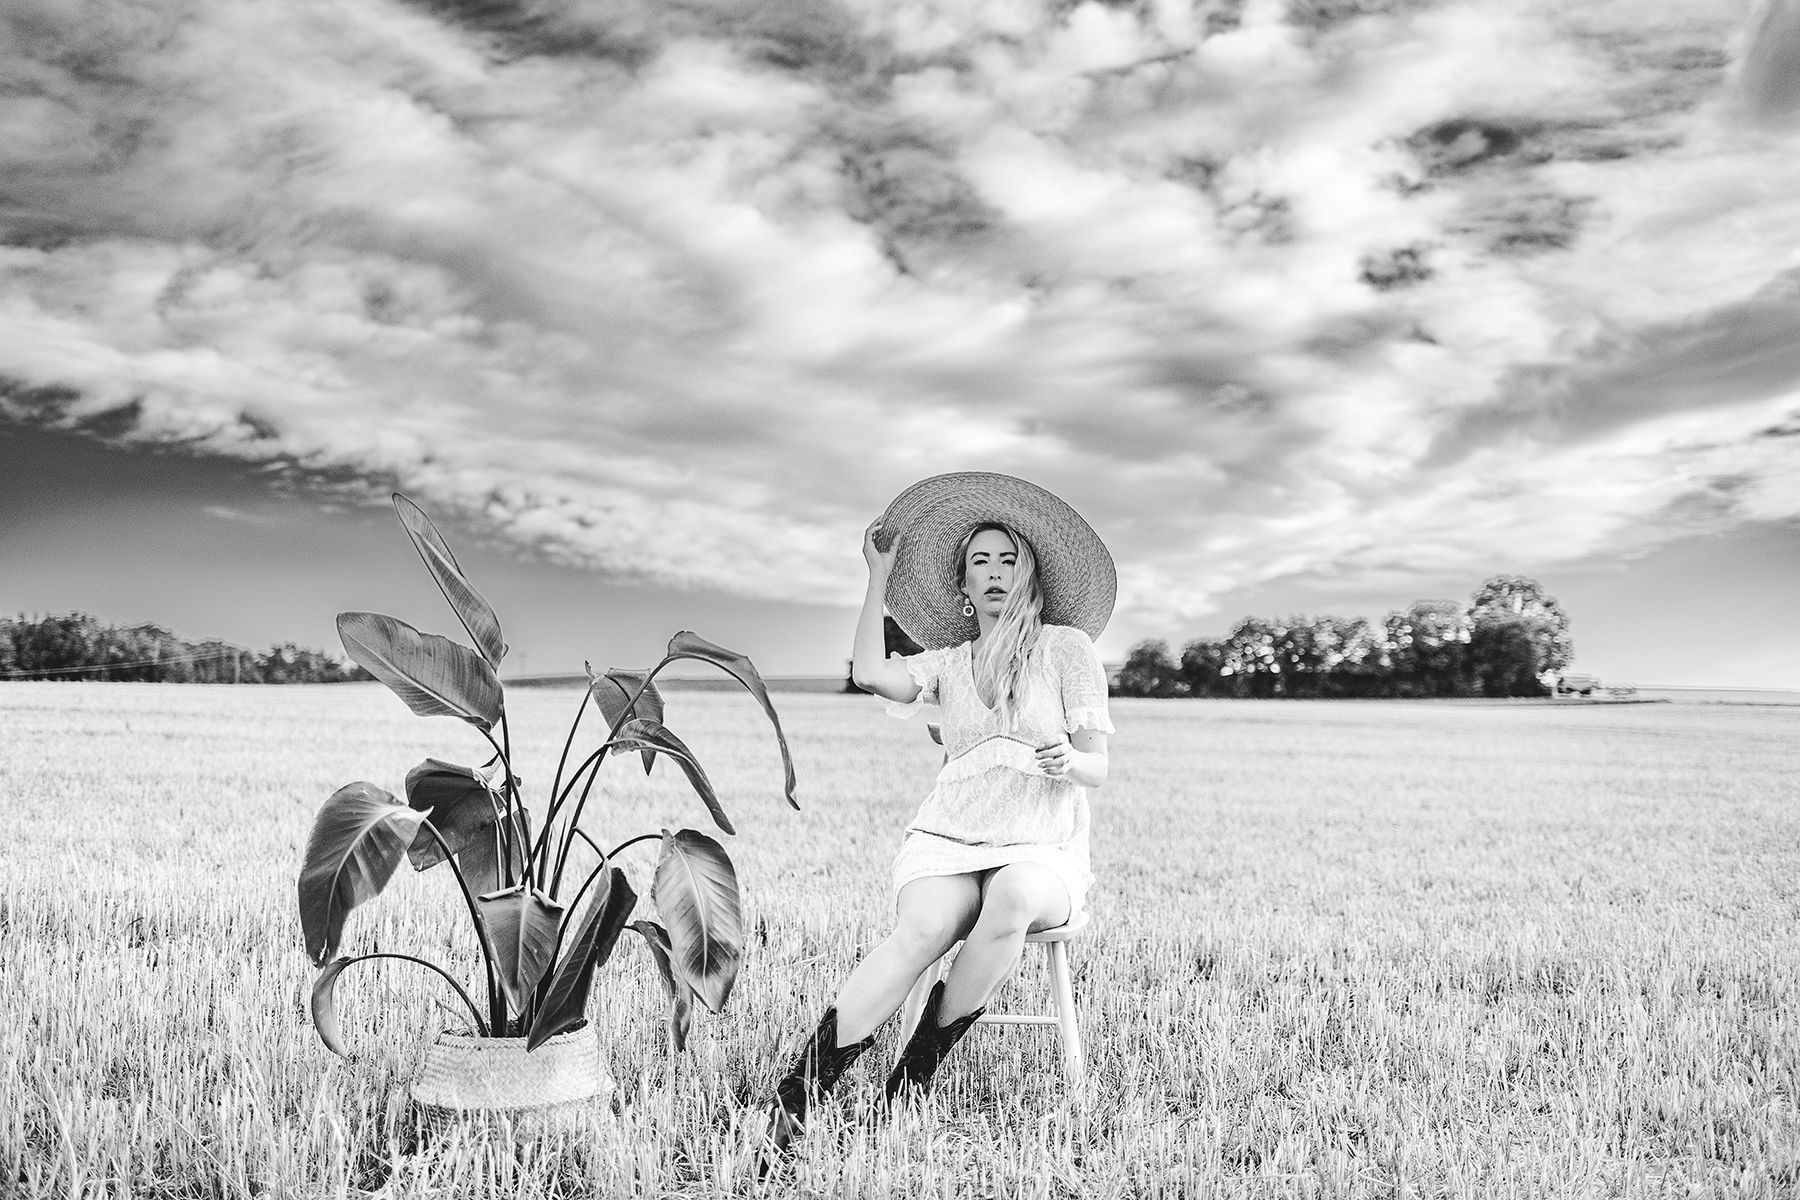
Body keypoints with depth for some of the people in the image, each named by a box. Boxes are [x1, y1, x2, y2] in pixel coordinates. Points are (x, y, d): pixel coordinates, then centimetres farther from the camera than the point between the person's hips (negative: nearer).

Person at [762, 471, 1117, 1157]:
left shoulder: (1067, 647, 8)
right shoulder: (948, 664, 16)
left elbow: (1097, 770, 4)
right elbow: (871, 673, -4)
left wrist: (1067, 761, -21)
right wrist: (879, 577, 7)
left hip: (1042, 851, -1)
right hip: (947, 842, 1)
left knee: (1013, 898, -38)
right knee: (925, 927, -33)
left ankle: (915, 1074, -22)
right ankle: (798, 1091, -34)